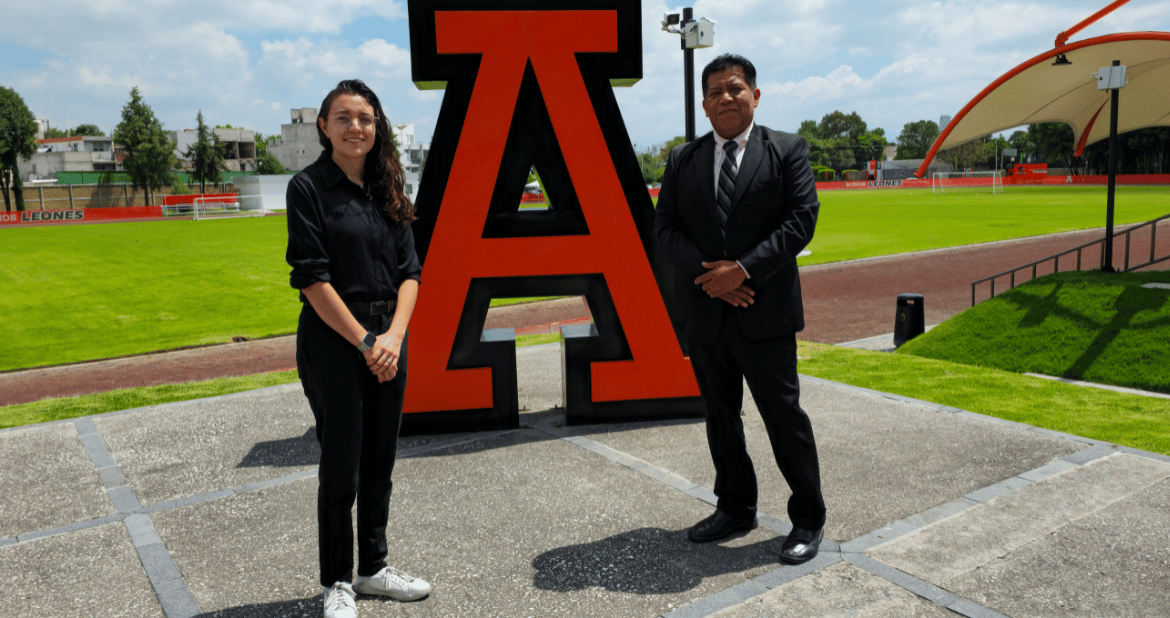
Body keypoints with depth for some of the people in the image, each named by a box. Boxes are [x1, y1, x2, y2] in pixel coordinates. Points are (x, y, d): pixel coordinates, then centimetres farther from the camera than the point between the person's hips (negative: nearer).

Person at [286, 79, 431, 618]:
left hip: (387, 338, 6)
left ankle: (373, 568, 31)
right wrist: (364, 341, -14)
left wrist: (394, 336, -9)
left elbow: (410, 272, 5)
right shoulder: (309, 188, -6)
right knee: (341, 467, 3)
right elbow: (312, 279, -12)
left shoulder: (386, 190, 10)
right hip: (332, 338, -5)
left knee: (379, 461, 14)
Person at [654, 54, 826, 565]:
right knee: (719, 416, 14)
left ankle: (808, 519, 18)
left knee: (784, 415, 2)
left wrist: (743, 268, -17)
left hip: (765, 312, -3)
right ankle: (735, 508, 30)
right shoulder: (682, 160, 11)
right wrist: (707, 274, -12)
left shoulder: (787, 150, 3)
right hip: (704, 312, 4)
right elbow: (665, 226, 4)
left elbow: (801, 218, -7)